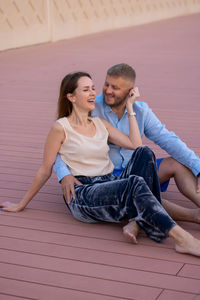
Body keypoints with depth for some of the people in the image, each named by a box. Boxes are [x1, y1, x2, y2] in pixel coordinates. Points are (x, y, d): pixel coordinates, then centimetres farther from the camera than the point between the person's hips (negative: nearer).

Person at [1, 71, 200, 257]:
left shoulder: (101, 124, 17)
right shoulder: (61, 128, 0)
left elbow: (135, 144, 3)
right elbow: (45, 171, 6)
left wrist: (129, 107, 9)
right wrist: (21, 205, 10)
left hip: (110, 187, 6)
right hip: (83, 197, -6)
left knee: (144, 153, -20)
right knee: (135, 183, -34)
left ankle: (135, 222, -28)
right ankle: (181, 239, -42)